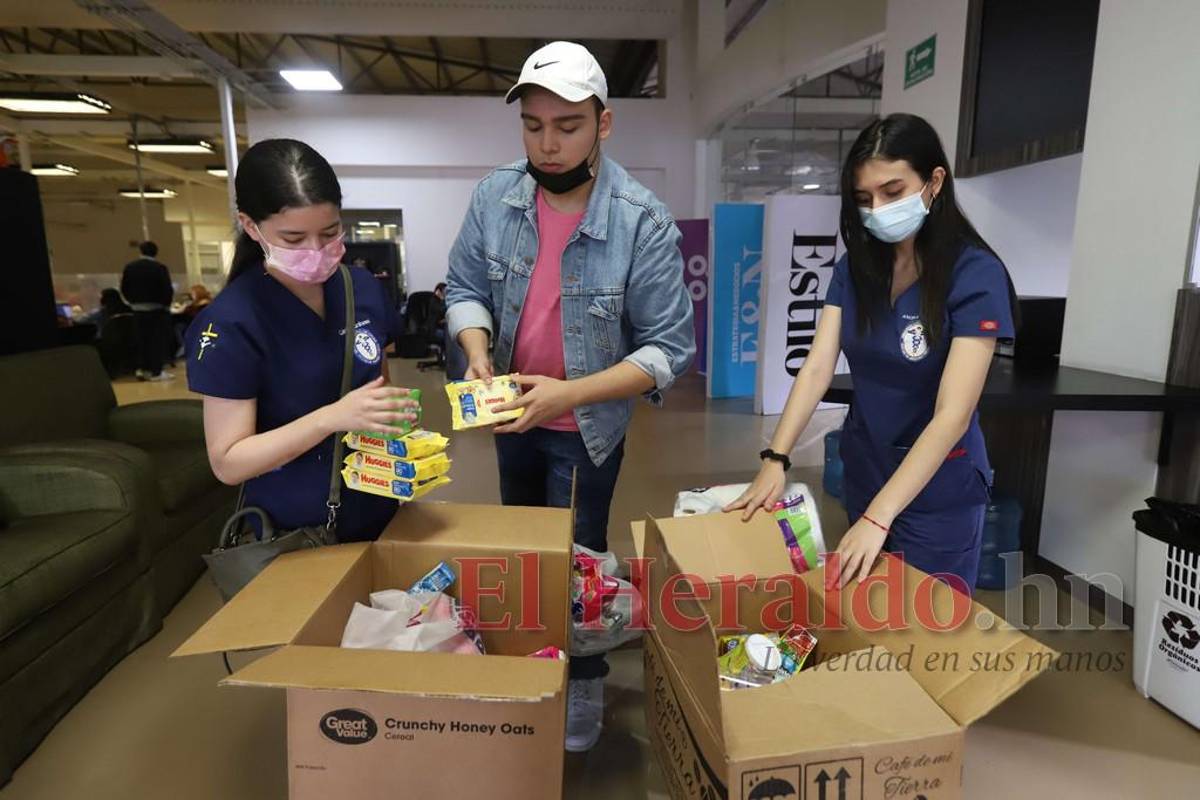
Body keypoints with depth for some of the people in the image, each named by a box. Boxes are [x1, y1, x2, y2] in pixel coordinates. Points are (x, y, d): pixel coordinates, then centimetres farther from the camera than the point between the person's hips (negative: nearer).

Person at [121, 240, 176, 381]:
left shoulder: (129, 267, 6)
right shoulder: (159, 267, -12)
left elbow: (124, 288, 6)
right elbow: (167, 289, -15)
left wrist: (133, 301, 17)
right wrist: (166, 304, 1)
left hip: (138, 309, 5)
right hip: (157, 309, -5)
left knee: (142, 338, 15)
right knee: (158, 340, -1)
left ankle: (142, 369, 13)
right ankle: (156, 372, -2)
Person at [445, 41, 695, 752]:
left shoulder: (644, 222, -25)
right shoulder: (494, 196, -12)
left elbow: (670, 346, -23)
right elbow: (466, 287, -1)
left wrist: (568, 394, -34)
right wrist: (479, 354, -22)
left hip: (586, 426, -5)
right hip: (513, 416, 5)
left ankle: (584, 681, 38)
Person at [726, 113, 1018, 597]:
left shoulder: (975, 275, -19)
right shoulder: (855, 266, -3)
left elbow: (952, 416, -26)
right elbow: (817, 368, -10)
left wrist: (878, 518, -32)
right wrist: (776, 459, -23)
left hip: (937, 489, -5)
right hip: (862, 469, 5)